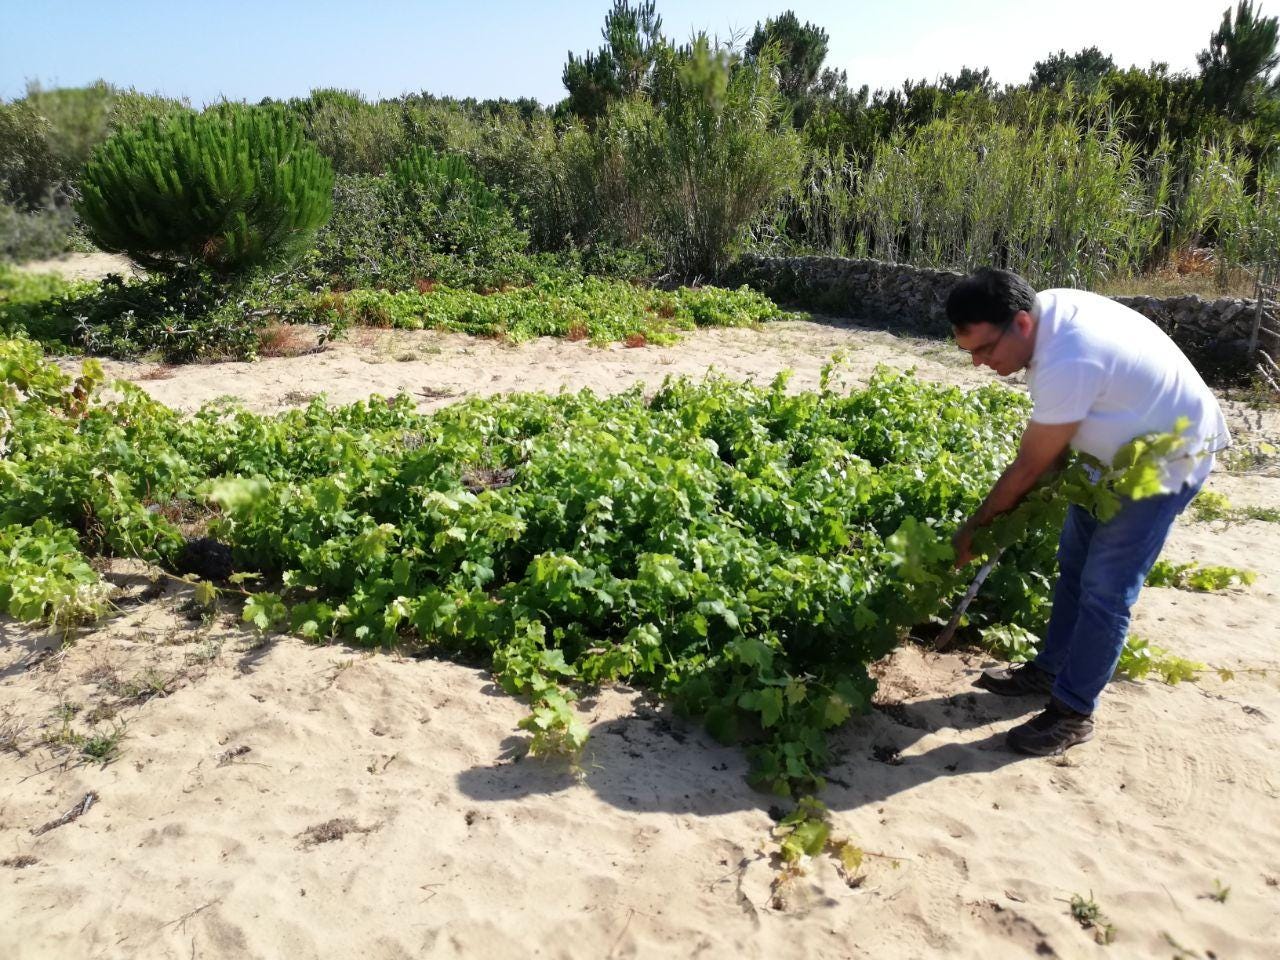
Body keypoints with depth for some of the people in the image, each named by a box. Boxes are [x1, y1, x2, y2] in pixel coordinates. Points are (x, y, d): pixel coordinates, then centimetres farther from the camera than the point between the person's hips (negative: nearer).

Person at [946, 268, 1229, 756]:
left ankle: (1073, 712, 4)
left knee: (1104, 589, -8)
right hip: (1125, 444, 10)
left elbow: (1028, 467, -25)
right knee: (1074, 560, 16)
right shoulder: (1045, 309, -10)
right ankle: (1049, 669, 30)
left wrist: (973, 527, -13)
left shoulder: (1067, 364, -37)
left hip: (1170, 455, -9)